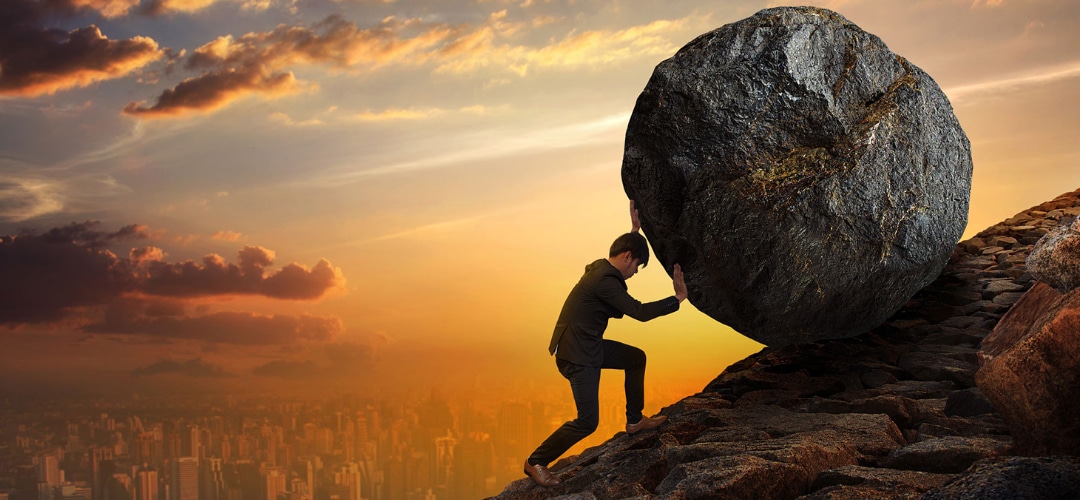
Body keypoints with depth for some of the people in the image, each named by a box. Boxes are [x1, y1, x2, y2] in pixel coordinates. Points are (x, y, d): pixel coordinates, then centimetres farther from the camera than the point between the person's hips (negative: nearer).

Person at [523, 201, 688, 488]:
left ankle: (634, 421, 33)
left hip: (590, 346, 11)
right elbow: (640, 312, -23)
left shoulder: (602, 269, 9)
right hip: (577, 356, -11)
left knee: (636, 358, 22)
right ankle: (536, 462, 0)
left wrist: (635, 230, 30)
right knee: (587, 422, -12)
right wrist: (677, 299, -15)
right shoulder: (604, 281, -22)